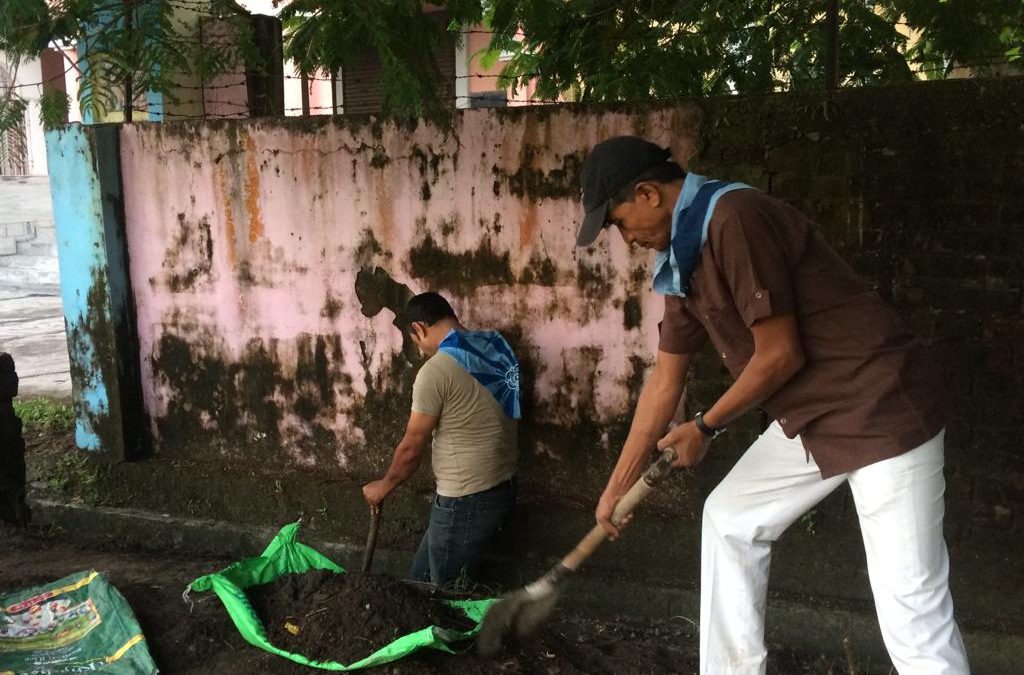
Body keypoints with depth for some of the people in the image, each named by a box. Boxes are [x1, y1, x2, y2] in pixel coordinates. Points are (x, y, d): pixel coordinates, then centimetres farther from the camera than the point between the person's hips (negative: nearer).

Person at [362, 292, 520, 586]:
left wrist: (384, 486, 7)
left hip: (466, 498, -8)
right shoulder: (496, 346, 3)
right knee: (423, 575, 21)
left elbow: (412, 447, -11)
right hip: (500, 484, 8)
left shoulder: (437, 370, -19)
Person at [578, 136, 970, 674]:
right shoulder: (683, 255, 9)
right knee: (728, 519, 17)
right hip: (810, 419, 10)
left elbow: (781, 356, -20)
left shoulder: (734, 218, -21)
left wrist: (705, 427, -4)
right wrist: (618, 484, 17)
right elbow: (665, 377, 14)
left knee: (915, 620, -8)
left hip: (884, 412, -10)